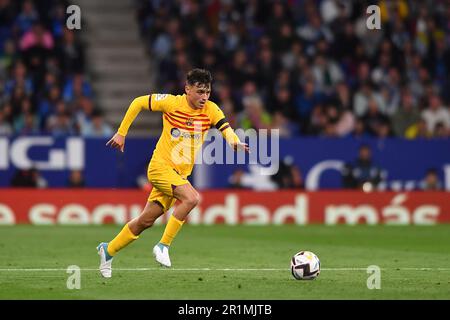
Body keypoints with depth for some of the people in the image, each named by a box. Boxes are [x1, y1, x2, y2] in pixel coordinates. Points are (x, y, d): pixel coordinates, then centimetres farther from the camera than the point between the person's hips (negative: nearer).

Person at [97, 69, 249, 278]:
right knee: (191, 198, -29)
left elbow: (226, 129, -14)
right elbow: (138, 102, 0)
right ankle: (163, 246, -18)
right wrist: (121, 133, 1)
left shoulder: (211, 110, -2)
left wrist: (235, 142, -37)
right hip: (160, 166, -5)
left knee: (146, 221, 11)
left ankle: (108, 250, 30)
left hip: (180, 174, 5)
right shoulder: (171, 103, -11)